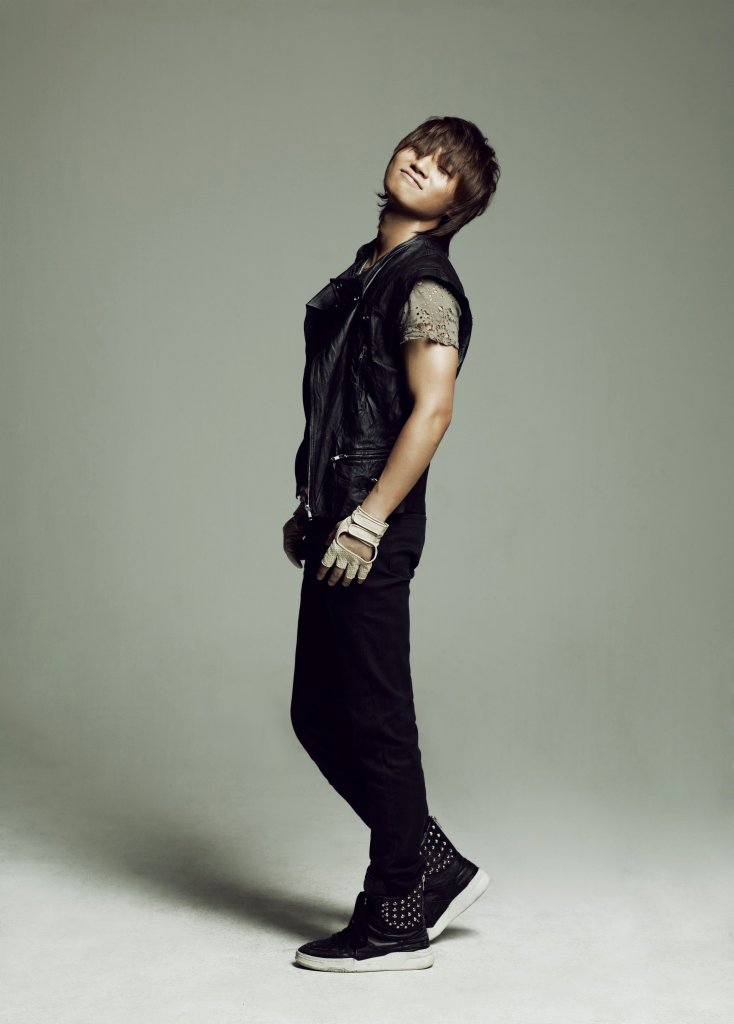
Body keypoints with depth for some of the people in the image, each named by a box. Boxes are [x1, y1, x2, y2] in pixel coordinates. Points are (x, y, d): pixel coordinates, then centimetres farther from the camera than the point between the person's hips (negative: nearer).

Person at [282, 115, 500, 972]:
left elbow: (432, 409, -20)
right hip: (339, 519, 10)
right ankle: (437, 868, 25)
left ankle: (395, 923, 12)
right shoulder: (364, 271, 19)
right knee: (318, 715, 14)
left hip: (372, 531, -10)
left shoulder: (424, 283, -9)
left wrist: (366, 521, -22)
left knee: (374, 721, -2)